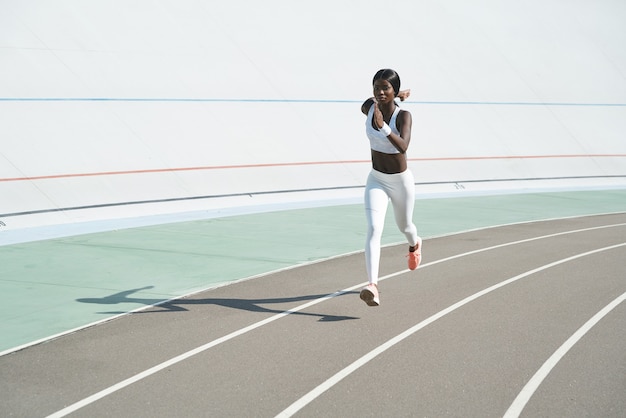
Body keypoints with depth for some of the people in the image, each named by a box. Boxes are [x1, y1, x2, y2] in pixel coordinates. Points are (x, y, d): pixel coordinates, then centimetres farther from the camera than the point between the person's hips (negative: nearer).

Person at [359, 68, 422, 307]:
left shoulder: (403, 115, -23)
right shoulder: (368, 107, -10)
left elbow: (403, 146, -40)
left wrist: (382, 126, -52)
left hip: (401, 182, -2)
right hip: (376, 180, 2)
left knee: (404, 226, 22)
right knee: (374, 229, -19)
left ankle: (415, 244, 61)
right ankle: (372, 286, -31)